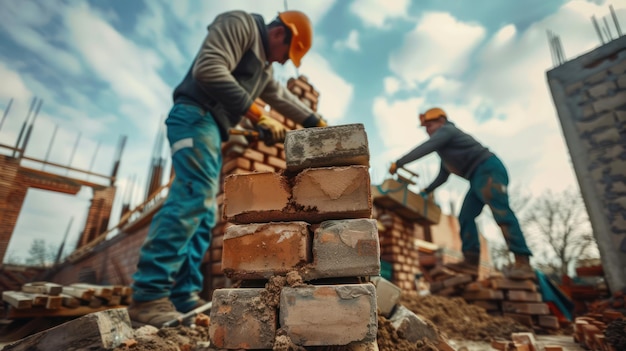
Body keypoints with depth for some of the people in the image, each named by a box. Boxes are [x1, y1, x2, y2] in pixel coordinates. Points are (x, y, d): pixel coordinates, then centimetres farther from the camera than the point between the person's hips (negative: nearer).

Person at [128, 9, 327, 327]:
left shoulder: (264, 68, 29)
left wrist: (320, 124, 38)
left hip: (210, 129, 10)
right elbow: (208, 68, -16)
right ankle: (148, 297, -22)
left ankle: (184, 299, -1)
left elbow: (284, 99, 37)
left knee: (203, 216, -1)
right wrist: (258, 115, -17)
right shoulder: (240, 24, 1)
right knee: (194, 196, -24)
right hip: (196, 116, -9)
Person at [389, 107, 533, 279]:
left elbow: (424, 149, -15)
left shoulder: (446, 130, -1)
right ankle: (471, 261, -7)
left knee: (500, 211, -22)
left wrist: (398, 163, -13)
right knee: (465, 217, -1)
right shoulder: (444, 147, 27)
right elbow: (443, 176, 30)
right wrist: (426, 191, 22)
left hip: (489, 169, -10)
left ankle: (523, 262, -26)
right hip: (478, 177, 10)